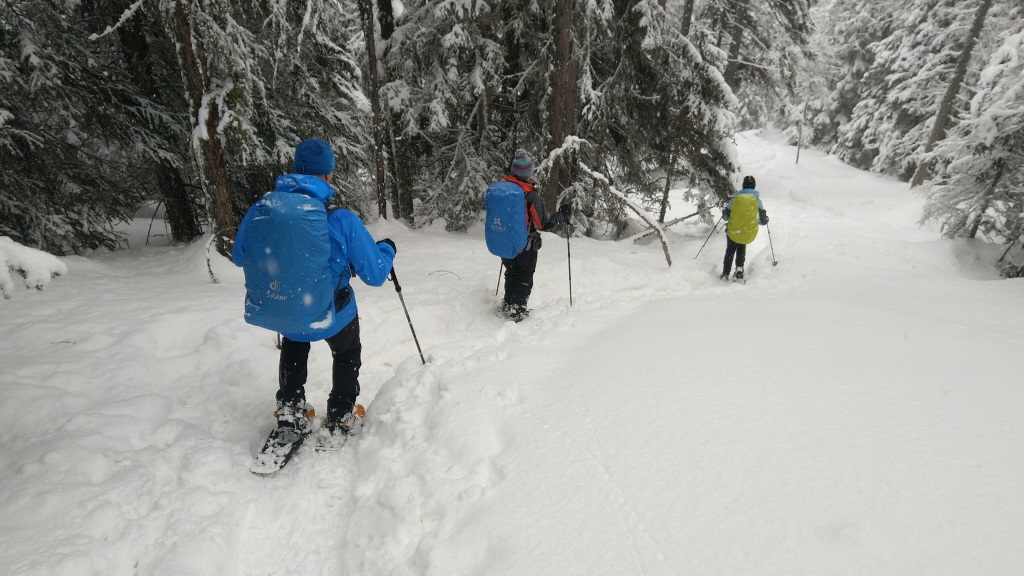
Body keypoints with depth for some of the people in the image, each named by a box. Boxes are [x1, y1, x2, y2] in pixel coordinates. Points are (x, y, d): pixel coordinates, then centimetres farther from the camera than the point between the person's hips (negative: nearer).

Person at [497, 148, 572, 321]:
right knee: (524, 278, 15)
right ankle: (516, 311, 20)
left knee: (511, 273, 24)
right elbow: (544, 223, -17)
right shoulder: (531, 195, -24)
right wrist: (563, 215, -3)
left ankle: (507, 305, 34)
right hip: (526, 246, -5)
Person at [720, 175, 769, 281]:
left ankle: (725, 273, 14)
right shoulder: (757, 200, -7)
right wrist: (765, 218, 19)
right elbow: (763, 221, -4)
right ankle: (739, 270, 13)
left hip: (732, 232, -1)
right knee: (741, 250, 27)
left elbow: (725, 216, -2)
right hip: (748, 234, 1)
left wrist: (724, 213, 21)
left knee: (730, 251, 20)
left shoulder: (736, 198, -7)